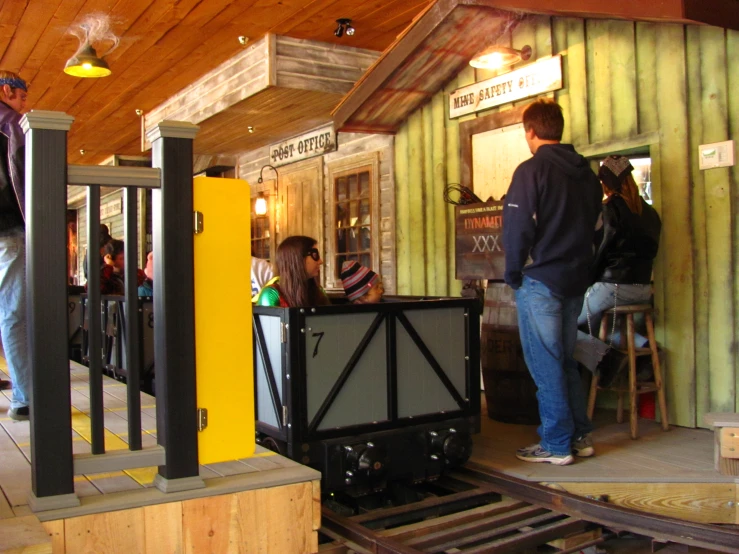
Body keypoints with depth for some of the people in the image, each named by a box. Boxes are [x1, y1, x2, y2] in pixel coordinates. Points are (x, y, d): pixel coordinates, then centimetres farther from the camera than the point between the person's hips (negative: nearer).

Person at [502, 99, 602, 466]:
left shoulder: (532, 170, -12)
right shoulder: (586, 172, 10)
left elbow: (517, 227, -16)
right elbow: (592, 223, 14)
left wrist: (513, 274, -5)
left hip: (541, 280, -7)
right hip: (576, 279, 7)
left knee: (545, 365, 1)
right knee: (565, 361, 17)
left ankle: (556, 445, 7)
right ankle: (580, 436, 23)